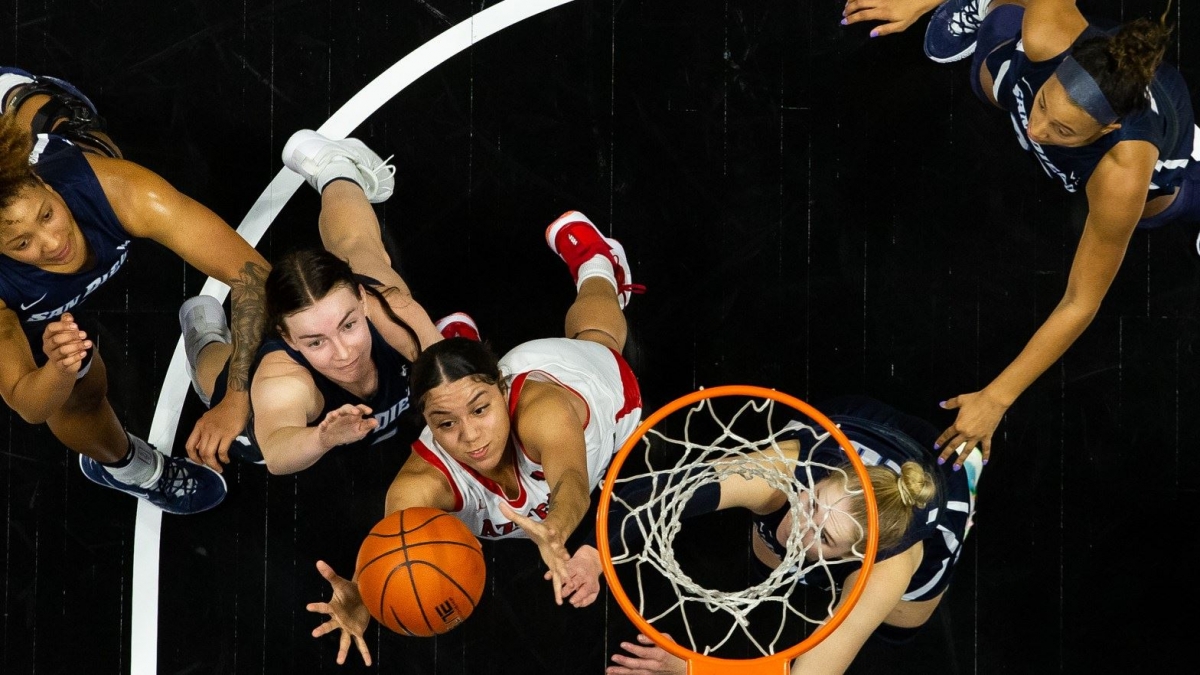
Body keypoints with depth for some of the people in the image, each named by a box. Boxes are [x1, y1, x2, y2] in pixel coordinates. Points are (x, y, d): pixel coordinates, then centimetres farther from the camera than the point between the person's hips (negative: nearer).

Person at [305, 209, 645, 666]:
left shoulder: (539, 411, -55)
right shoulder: (424, 480, -48)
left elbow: (571, 483, -72)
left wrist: (555, 529, -96)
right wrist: (362, 599, -87)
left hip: (589, 374, 0)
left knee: (594, 341, 39)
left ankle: (596, 263, 65)